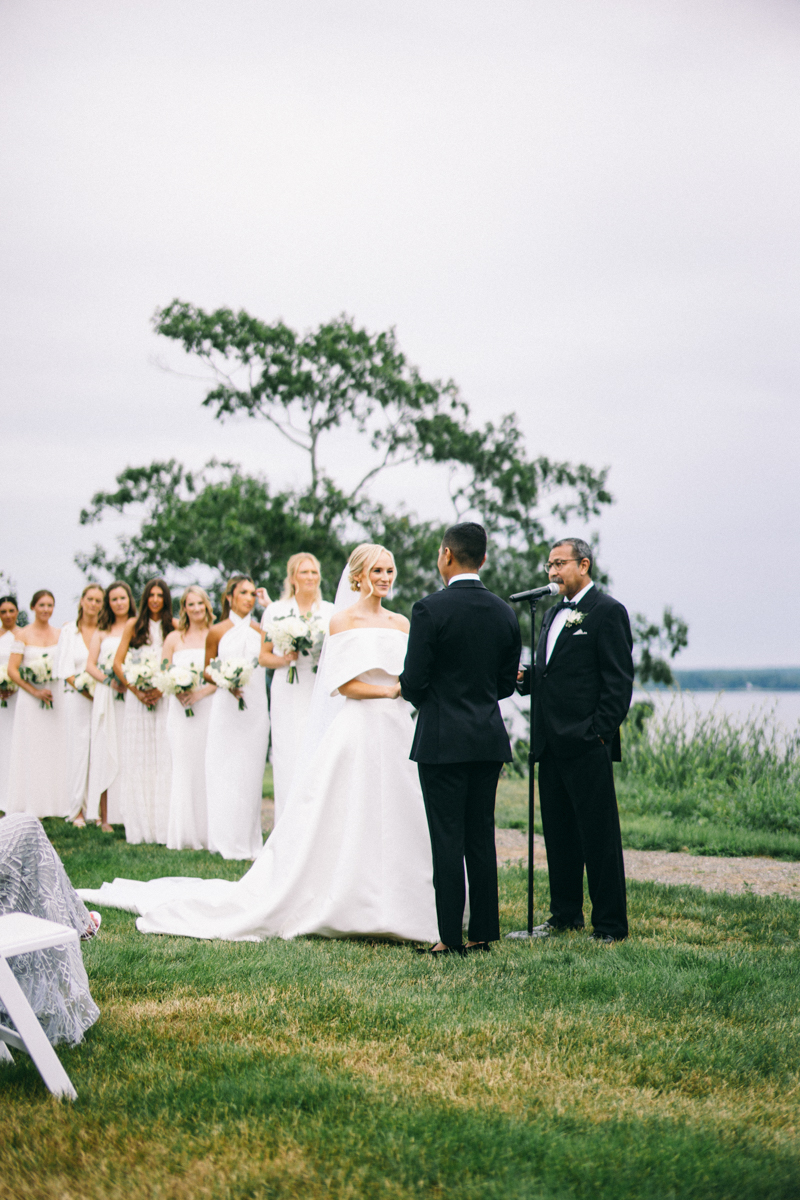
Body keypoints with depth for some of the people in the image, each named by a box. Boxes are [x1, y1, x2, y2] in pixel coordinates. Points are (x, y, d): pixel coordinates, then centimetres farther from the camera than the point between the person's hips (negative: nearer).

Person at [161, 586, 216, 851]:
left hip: (208, 708, -1)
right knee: (183, 769, -1)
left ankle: (208, 834, 2)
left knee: (207, 768, -4)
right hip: (180, 710, 1)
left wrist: (201, 692, -13)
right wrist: (177, 690, -10)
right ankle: (184, 835, 3)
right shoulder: (174, 638, 10)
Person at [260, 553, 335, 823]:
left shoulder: (331, 612, 11)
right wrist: (283, 659, -9)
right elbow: (263, 656, 10)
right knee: (288, 759, -7)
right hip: (288, 696, 0)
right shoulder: (276, 611, 9)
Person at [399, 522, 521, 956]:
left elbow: (414, 682, -11)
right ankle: (483, 932, 13)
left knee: (448, 839, -2)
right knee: (482, 838, 10)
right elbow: (507, 681, 11)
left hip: (443, 741, -5)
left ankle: (451, 937, 0)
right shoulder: (504, 612, 6)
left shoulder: (430, 609, -12)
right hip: (489, 739, 5)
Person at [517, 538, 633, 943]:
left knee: (599, 833, -4)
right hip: (552, 742, 8)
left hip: (587, 743, -8)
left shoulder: (608, 611, -6)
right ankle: (565, 914, 24)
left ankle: (610, 924, 1)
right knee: (558, 831, 13)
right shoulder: (553, 613, 20)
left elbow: (619, 680, -11)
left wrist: (600, 732, -16)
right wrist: (526, 679, 3)